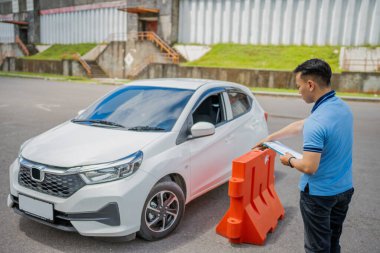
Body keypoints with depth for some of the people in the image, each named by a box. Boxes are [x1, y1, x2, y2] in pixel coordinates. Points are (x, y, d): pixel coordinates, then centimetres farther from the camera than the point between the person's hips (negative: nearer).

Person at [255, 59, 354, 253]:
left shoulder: (316, 122, -29)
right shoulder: (343, 107, 1)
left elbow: (309, 168, -29)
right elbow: (299, 126, 10)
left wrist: (290, 161, -7)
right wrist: (269, 138, 19)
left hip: (319, 194, -8)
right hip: (344, 189, 8)